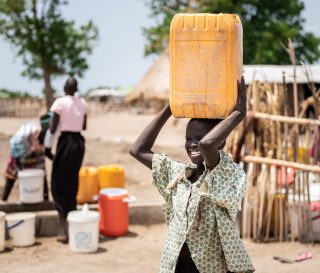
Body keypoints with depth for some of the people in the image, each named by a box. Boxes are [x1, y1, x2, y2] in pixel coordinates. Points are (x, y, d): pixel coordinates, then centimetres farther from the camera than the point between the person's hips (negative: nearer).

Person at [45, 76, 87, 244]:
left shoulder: (60, 102, -10)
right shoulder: (82, 103, 5)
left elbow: (53, 127, -11)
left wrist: (47, 147, -2)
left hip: (65, 142, -5)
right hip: (79, 142, 5)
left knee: (59, 185, 0)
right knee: (72, 183, 18)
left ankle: (63, 228, -9)